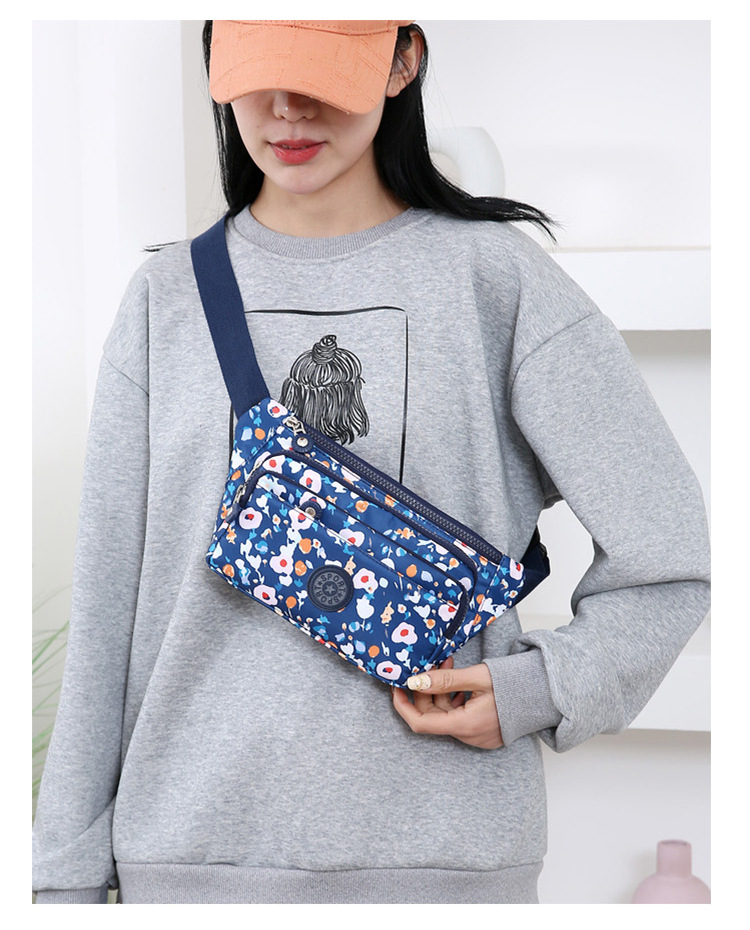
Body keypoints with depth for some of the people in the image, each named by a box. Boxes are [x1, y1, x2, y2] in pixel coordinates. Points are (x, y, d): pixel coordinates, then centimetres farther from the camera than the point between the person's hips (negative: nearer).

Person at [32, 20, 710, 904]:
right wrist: (66, 872, 4)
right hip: (194, 848, 2)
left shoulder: (495, 277, -1)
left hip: (443, 847, -1)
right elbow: (105, 609, 5)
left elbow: (668, 557, 1)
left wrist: (542, 690, -11)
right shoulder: (168, 297, 5)